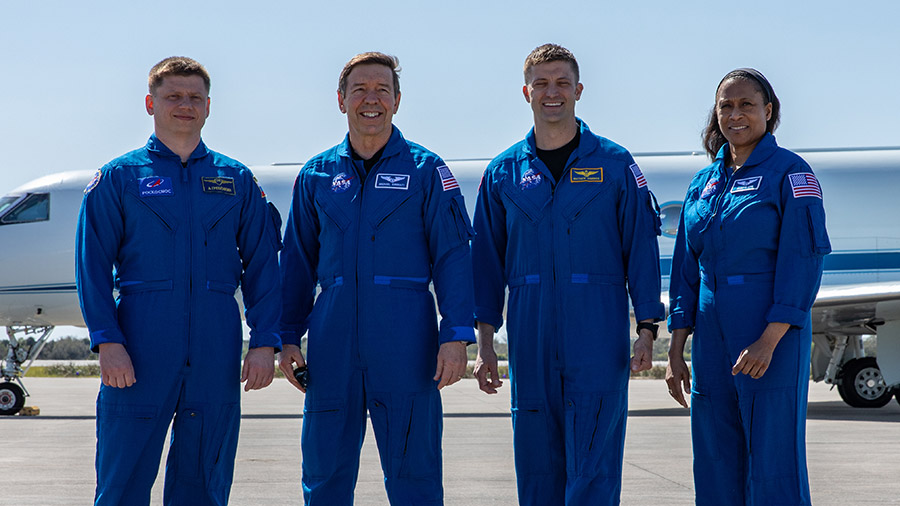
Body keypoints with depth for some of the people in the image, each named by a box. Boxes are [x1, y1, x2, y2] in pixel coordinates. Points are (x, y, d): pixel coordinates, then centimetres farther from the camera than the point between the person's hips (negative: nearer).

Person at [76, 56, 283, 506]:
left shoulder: (236, 181, 13)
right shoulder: (119, 177, 6)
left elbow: (261, 267, 11)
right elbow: (93, 265, 1)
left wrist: (264, 343, 0)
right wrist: (107, 341, -10)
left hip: (215, 355, 3)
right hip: (140, 354, -2)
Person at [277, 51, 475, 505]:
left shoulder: (425, 170, 3)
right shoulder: (316, 175, 12)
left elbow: (452, 257, 0)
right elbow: (298, 261, 16)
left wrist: (456, 335, -9)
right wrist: (288, 336, 9)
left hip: (405, 341, -3)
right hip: (333, 341, 3)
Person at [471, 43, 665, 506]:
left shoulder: (614, 164, 4)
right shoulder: (504, 172, 10)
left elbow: (641, 249, 3)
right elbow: (488, 260, 12)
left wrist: (647, 330, -4)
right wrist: (484, 341, 5)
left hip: (599, 340, -2)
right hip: (530, 343, 3)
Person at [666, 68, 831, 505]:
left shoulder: (790, 173, -4)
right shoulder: (704, 183, 14)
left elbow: (803, 261, -11)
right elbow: (687, 271, 15)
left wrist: (768, 341, -19)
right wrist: (676, 350, 9)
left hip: (774, 336, -6)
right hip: (713, 338, 6)